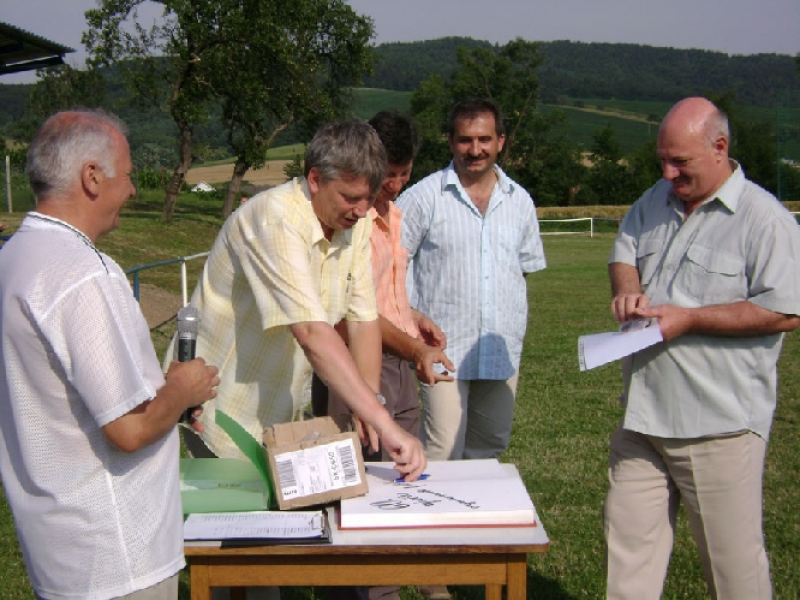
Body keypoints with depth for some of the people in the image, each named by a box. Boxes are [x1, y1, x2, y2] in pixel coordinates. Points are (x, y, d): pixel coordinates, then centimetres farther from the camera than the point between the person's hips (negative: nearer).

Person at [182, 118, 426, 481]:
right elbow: (313, 335, -39)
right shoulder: (275, 219, -28)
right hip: (224, 409, -7)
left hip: (284, 410, 7)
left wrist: (369, 407, -12)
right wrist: (386, 426, -42)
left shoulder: (354, 223, -3)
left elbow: (363, 318, -1)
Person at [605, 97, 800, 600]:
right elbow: (624, 253, 22)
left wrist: (688, 319, -17)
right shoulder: (656, 201, 11)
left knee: (734, 558, 5)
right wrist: (628, 289, -3)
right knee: (628, 542, 12)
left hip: (720, 425, -6)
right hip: (644, 412, 7)